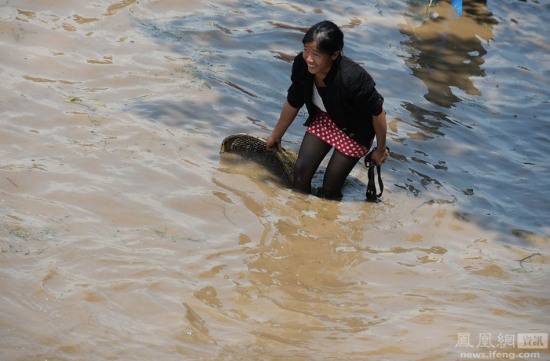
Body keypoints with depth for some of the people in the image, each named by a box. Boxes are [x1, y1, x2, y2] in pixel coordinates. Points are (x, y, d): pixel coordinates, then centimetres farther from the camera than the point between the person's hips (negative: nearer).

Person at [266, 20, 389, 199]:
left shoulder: (352, 78, -42)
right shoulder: (301, 64, -25)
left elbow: (377, 112, -24)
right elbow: (293, 103, -5)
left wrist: (381, 150, -10)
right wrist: (276, 135, 9)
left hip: (355, 130, -5)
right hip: (324, 119, 5)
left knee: (329, 190, -2)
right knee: (301, 170, -1)